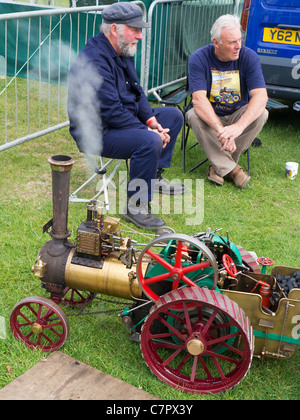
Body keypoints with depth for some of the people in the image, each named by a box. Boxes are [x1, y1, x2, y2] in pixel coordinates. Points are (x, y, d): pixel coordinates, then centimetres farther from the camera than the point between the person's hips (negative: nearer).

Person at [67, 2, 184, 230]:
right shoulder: (95, 60, -24)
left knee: (173, 115, 13)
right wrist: (147, 130, -23)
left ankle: (154, 178, 17)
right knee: (149, 141, -34)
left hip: (124, 119, 11)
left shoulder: (123, 52, 8)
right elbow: (111, 111, -29)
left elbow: (136, 92, 14)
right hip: (96, 132, -11)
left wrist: (151, 120, -2)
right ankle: (135, 207, -19)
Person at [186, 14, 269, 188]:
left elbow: (261, 96, -25)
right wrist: (220, 129, -44)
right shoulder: (199, 58, -17)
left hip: (239, 114, 1)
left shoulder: (249, 56, -14)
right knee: (194, 116, -33)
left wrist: (239, 126, -43)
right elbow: (199, 99, -28)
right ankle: (230, 168, -23)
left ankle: (219, 165, -16)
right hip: (209, 115, -1)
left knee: (262, 114, -28)